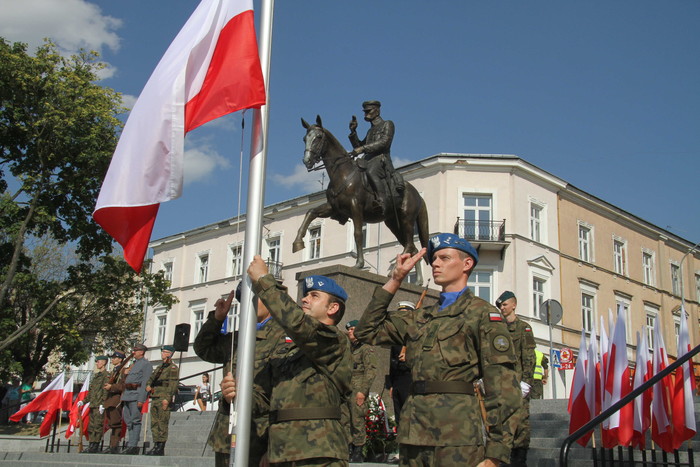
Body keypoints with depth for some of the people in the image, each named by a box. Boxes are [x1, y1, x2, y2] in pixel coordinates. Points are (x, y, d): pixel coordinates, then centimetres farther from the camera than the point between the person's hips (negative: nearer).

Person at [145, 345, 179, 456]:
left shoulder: (173, 368, -3)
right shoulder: (160, 367, 24)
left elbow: (173, 384, -13)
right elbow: (152, 377, 29)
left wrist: (167, 398, -21)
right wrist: (148, 385, 6)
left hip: (164, 399, -9)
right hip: (155, 398, 9)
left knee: (162, 424, -11)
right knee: (154, 423, 8)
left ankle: (161, 448, -11)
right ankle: (156, 446, 12)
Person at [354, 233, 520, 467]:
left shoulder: (482, 314, 1)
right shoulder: (421, 319, 20)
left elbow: (503, 385, -6)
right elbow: (368, 331, 19)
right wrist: (394, 281, 15)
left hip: (459, 440, -6)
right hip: (414, 438, 6)